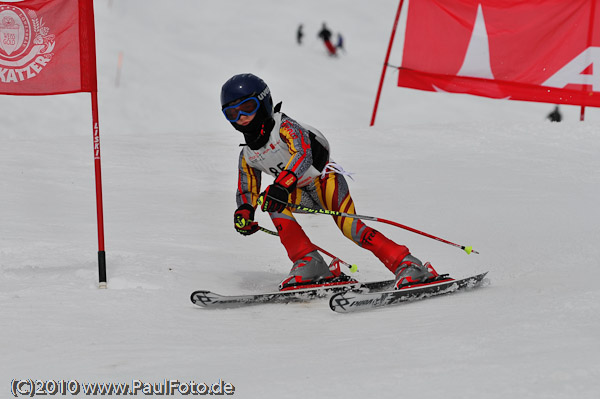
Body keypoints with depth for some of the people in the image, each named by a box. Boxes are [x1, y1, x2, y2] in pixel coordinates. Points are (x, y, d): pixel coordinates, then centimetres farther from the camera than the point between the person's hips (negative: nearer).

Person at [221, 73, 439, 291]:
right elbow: (246, 191, 13)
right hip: (302, 195, 6)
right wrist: (244, 213, -12)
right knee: (270, 202, -24)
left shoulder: (284, 127, -17)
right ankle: (309, 264, -26)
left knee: (348, 226, -27)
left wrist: (281, 185, -51)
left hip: (325, 178, -6)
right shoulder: (247, 156, 5)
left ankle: (408, 266, -25)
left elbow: (303, 155, -34)